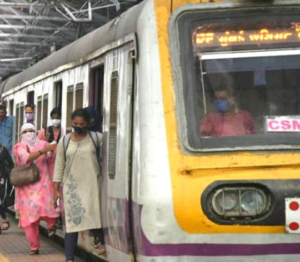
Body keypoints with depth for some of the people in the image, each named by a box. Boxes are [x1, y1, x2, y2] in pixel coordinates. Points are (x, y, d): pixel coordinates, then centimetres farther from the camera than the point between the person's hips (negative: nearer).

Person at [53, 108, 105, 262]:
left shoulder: (96, 137, 0)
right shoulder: (64, 141, 2)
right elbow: (59, 166, 6)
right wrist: (56, 189, 4)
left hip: (92, 185, 0)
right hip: (71, 186, 0)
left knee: (93, 218, 5)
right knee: (72, 222, -1)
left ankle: (105, 242, 35)